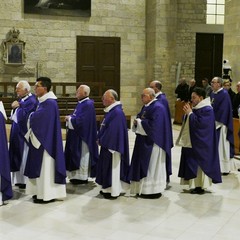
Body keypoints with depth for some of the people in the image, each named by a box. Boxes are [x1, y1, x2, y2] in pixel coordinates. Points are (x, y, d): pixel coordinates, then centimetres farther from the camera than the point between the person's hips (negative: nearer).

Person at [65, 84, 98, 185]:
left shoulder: (88, 105, -18)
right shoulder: (81, 103, 12)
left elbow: (80, 120, -25)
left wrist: (69, 118, -12)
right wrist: (70, 118, -2)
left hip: (83, 135, -10)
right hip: (77, 135, 10)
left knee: (82, 156, -1)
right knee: (76, 156, 13)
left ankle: (83, 177, 8)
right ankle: (78, 176, 22)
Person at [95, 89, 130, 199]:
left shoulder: (117, 112, -22)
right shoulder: (111, 110, 10)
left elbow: (113, 130, -25)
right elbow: (104, 127, 17)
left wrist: (101, 140, -14)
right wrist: (100, 139, 5)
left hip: (112, 145, -10)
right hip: (108, 144, 10)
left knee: (113, 167, 0)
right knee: (107, 167, 17)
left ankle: (113, 191, 10)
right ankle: (108, 188, 27)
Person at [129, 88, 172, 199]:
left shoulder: (157, 108, -17)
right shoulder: (146, 107, 13)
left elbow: (153, 124, -26)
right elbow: (140, 118, 18)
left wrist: (139, 122, -15)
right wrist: (137, 121, -5)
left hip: (152, 142, -10)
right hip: (145, 141, 10)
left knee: (152, 166, -3)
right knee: (144, 166, 12)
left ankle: (154, 191, 6)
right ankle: (145, 189, 20)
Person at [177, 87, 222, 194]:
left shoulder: (207, 109, -15)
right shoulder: (196, 108, 12)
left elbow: (199, 123, -24)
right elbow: (189, 122, 17)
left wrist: (190, 113, -17)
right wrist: (188, 112, 0)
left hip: (200, 143, -9)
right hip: (192, 141, 9)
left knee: (200, 164, -3)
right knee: (193, 164, 11)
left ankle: (200, 186, 4)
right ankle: (195, 185, 17)